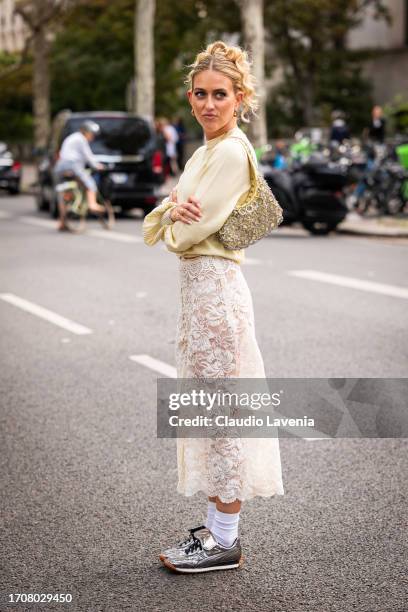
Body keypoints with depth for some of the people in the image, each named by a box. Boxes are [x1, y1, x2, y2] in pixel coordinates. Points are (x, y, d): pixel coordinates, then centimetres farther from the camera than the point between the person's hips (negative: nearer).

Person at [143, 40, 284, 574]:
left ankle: (225, 542, 9)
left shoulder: (231, 152, -14)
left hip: (215, 286, -10)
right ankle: (217, 526, 27)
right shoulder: (206, 151, 16)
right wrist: (172, 210, -11)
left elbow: (186, 234, -18)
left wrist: (175, 218, 4)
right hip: (200, 288, 10)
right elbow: (156, 229, 11)